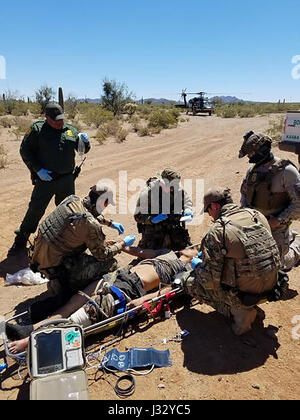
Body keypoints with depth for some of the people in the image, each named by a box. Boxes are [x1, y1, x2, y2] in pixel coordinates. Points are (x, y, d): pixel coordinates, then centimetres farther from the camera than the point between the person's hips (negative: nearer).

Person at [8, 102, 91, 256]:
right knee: (35, 210, 3)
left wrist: (85, 142, -9)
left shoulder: (71, 130, 7)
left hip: (67, 180, 4)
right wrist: (38, 170, -15)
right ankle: (20, 241, 20)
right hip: (45, 179, -3)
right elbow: (25, 150, -5)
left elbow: (83, 150, 15)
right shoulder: (37, 129, -5)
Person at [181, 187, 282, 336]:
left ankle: (239, 311, 3)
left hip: (244, 295, -6)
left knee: (188, 280, 6)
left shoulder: (216, 232, -19)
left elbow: (209, 281, -17)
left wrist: (198, 266, 6)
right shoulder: (257, 215, -1)